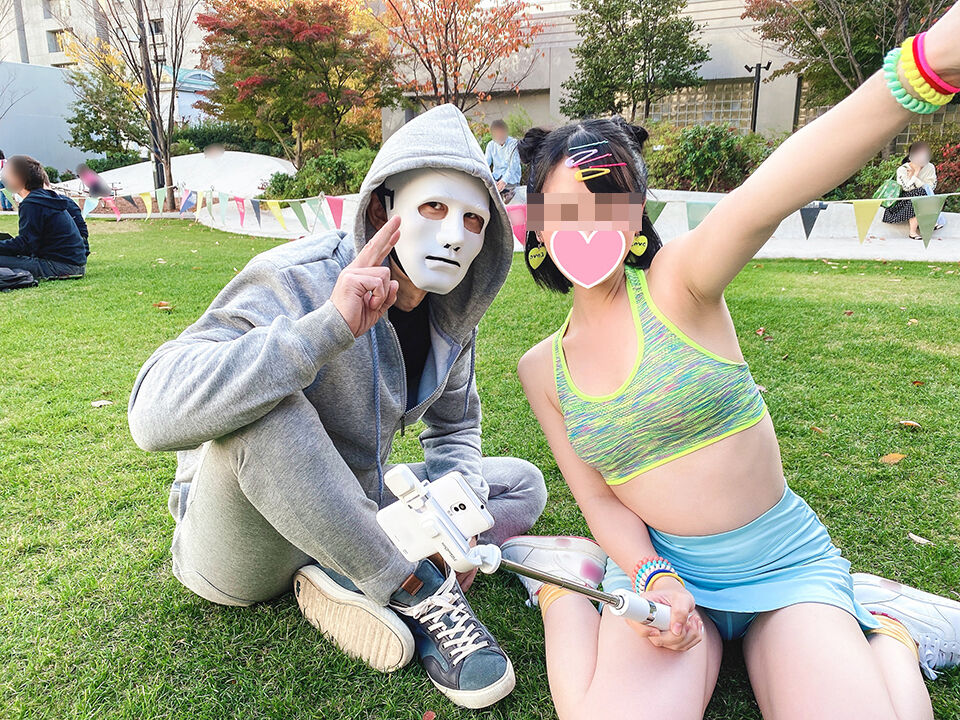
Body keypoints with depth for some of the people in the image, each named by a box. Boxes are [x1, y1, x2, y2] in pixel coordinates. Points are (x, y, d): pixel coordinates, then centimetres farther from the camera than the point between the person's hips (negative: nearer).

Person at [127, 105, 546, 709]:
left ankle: (350, 581, -16)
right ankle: (420, 592, -23)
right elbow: (154, 415, -38)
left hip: (350, 518, 7)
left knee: (523, 485, 2)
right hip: (240, 545, -6)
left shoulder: (451, 317, -5)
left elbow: (454, 427, 10)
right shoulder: (293, 281, -25)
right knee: (265, 407, -38)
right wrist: (331, 326, -45)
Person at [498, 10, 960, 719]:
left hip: (784, 560, -1)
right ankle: (565, 589, 5)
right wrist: (653, 579, -19)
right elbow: (599, 500, 1)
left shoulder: (677, 282, -11)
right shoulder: (543, 368, 1)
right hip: (659, 564, 1)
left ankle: (887, 629, 11)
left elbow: (761, 202, -33)